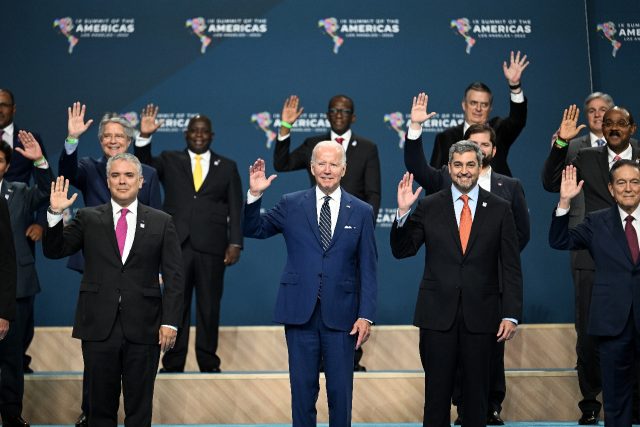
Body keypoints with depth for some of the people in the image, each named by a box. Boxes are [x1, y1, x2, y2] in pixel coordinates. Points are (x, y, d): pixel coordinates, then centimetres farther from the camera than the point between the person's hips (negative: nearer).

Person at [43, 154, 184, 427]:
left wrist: (170, 322, -6)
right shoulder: (88, 219, 7)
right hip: (98, 326, 1)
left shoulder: (161, 222, 5)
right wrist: (55, 213, -10)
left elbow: (174, 277, 2)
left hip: (143, 328, 0)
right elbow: (53, 251, 4)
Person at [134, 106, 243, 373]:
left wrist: (235, 243, -3)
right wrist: (145, 137, -18)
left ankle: (208, 363, 13)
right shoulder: (170, 161, 12)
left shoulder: (227, 167, 11)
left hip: (211, 247, 0)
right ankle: (173, 364, 10)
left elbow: (236, 209, 6)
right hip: (177, 245, 0)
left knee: (209, 307, 4)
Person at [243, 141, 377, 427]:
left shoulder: (361, 212, 3)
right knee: (303, 388, 8)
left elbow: (368, 269, 2)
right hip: (300, 313, 0)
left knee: (340, 391, 7)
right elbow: (252, 229, 9)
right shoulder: (291, 205, 4)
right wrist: (255, 194, -7)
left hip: (341, 315, 0)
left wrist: (366, 315, -4)